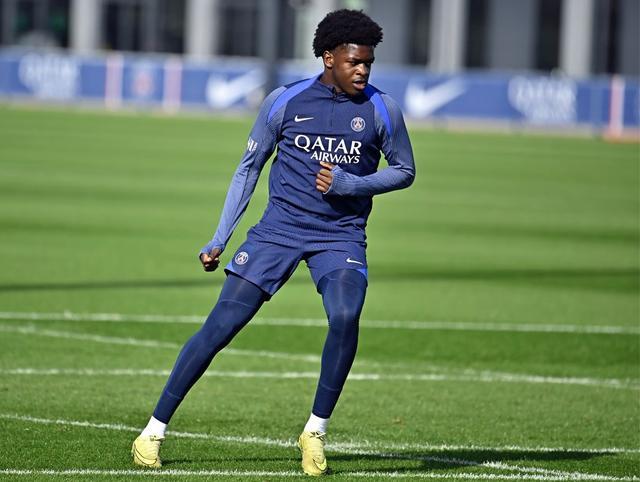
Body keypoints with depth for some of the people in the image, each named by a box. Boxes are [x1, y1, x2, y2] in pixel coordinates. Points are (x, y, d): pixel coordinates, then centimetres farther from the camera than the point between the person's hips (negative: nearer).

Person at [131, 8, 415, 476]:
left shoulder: (381, 109, -3)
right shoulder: (284, 102, -2)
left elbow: (404, 170, 8)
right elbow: (249, 168, 8)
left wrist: (350, 183, -11)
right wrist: (220, 239, 4)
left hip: (342, 235, 0)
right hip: (279, 227, 0)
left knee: (345, 317, -27)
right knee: (222, 323, -8)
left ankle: (316, 429, -8)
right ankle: (155, 428, 2)